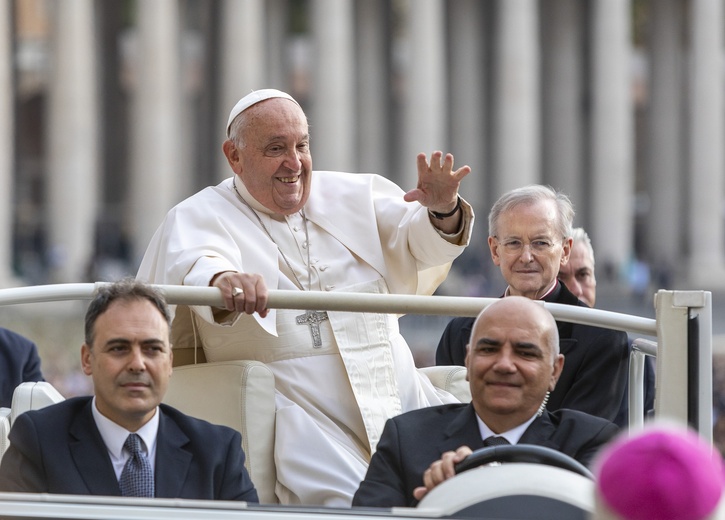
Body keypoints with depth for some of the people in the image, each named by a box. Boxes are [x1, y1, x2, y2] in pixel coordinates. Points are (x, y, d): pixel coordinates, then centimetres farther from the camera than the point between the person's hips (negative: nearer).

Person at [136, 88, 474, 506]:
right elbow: (194, 264, -20)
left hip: (402, 401, 5)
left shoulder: (355, 195, 18)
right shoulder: (199, 218, 3)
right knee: (350, 503, -30)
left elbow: (423, 246, 7)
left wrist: (443, 211, -18)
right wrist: (223, 280, -45)